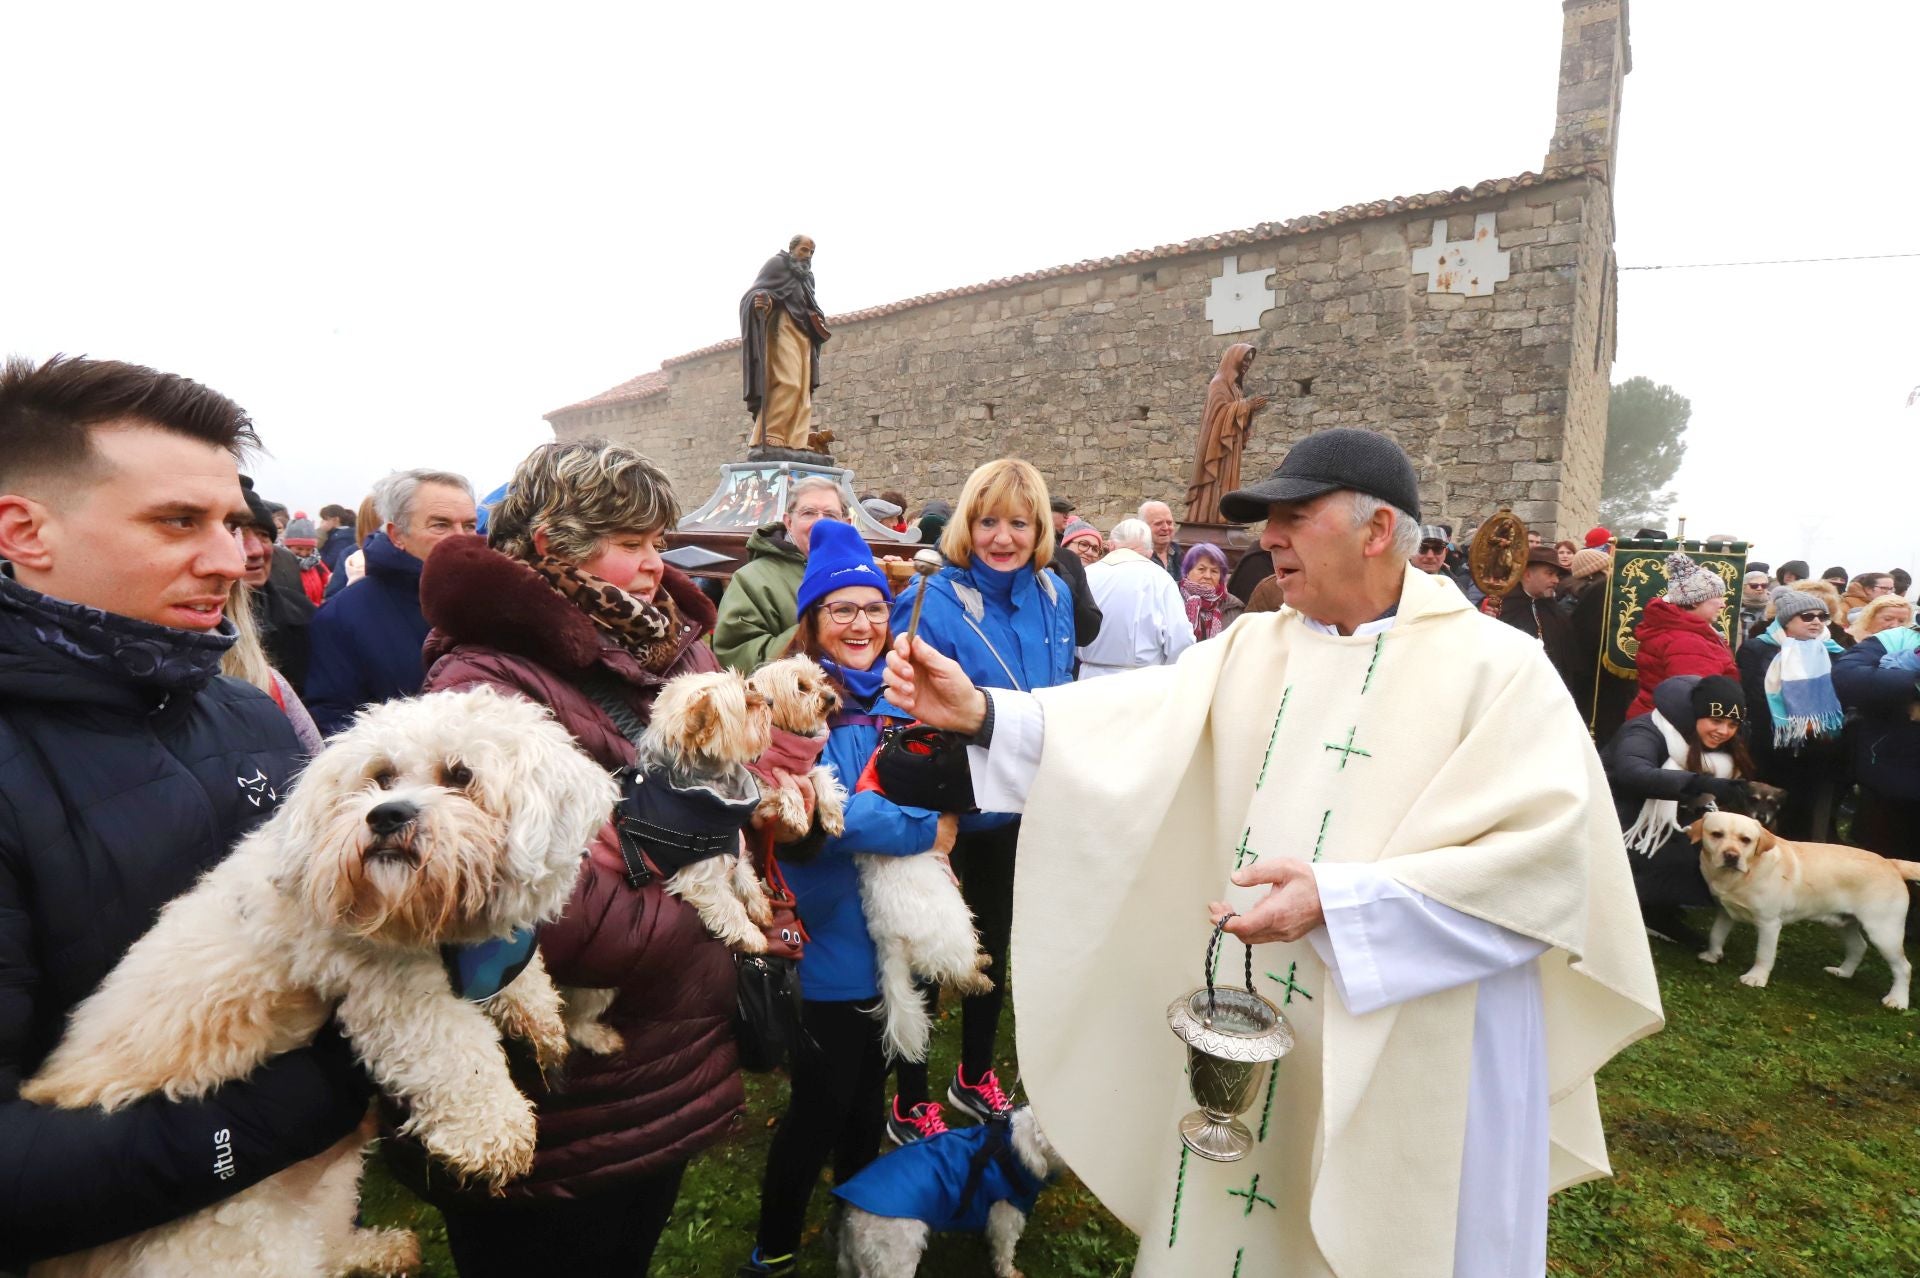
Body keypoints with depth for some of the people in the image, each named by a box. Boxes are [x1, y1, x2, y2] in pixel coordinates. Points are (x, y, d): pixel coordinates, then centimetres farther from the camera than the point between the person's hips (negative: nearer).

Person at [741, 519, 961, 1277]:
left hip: (894, 940, 7)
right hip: (830, 947, -7)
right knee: (821, 1105, 9)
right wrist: (925, 832, -20)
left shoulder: (898, 696, 4)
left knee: (868, 1092, 24)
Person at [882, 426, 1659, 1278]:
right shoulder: (1249, 650, 3)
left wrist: (1336, 899, -27)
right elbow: (1130, 726, -7)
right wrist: (982, 714, -21)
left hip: (1409, 1062, -4)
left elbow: (1543, 850, -19)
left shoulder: (1495, 667, -10)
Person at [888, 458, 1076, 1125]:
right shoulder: (930, 601, -21)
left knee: (993, 944, 24)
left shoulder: (1053, 595, -2)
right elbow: (905, 714, -21)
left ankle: (976, 1075, 48)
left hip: (1018, 809, 6)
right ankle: (911, 1102, 36)